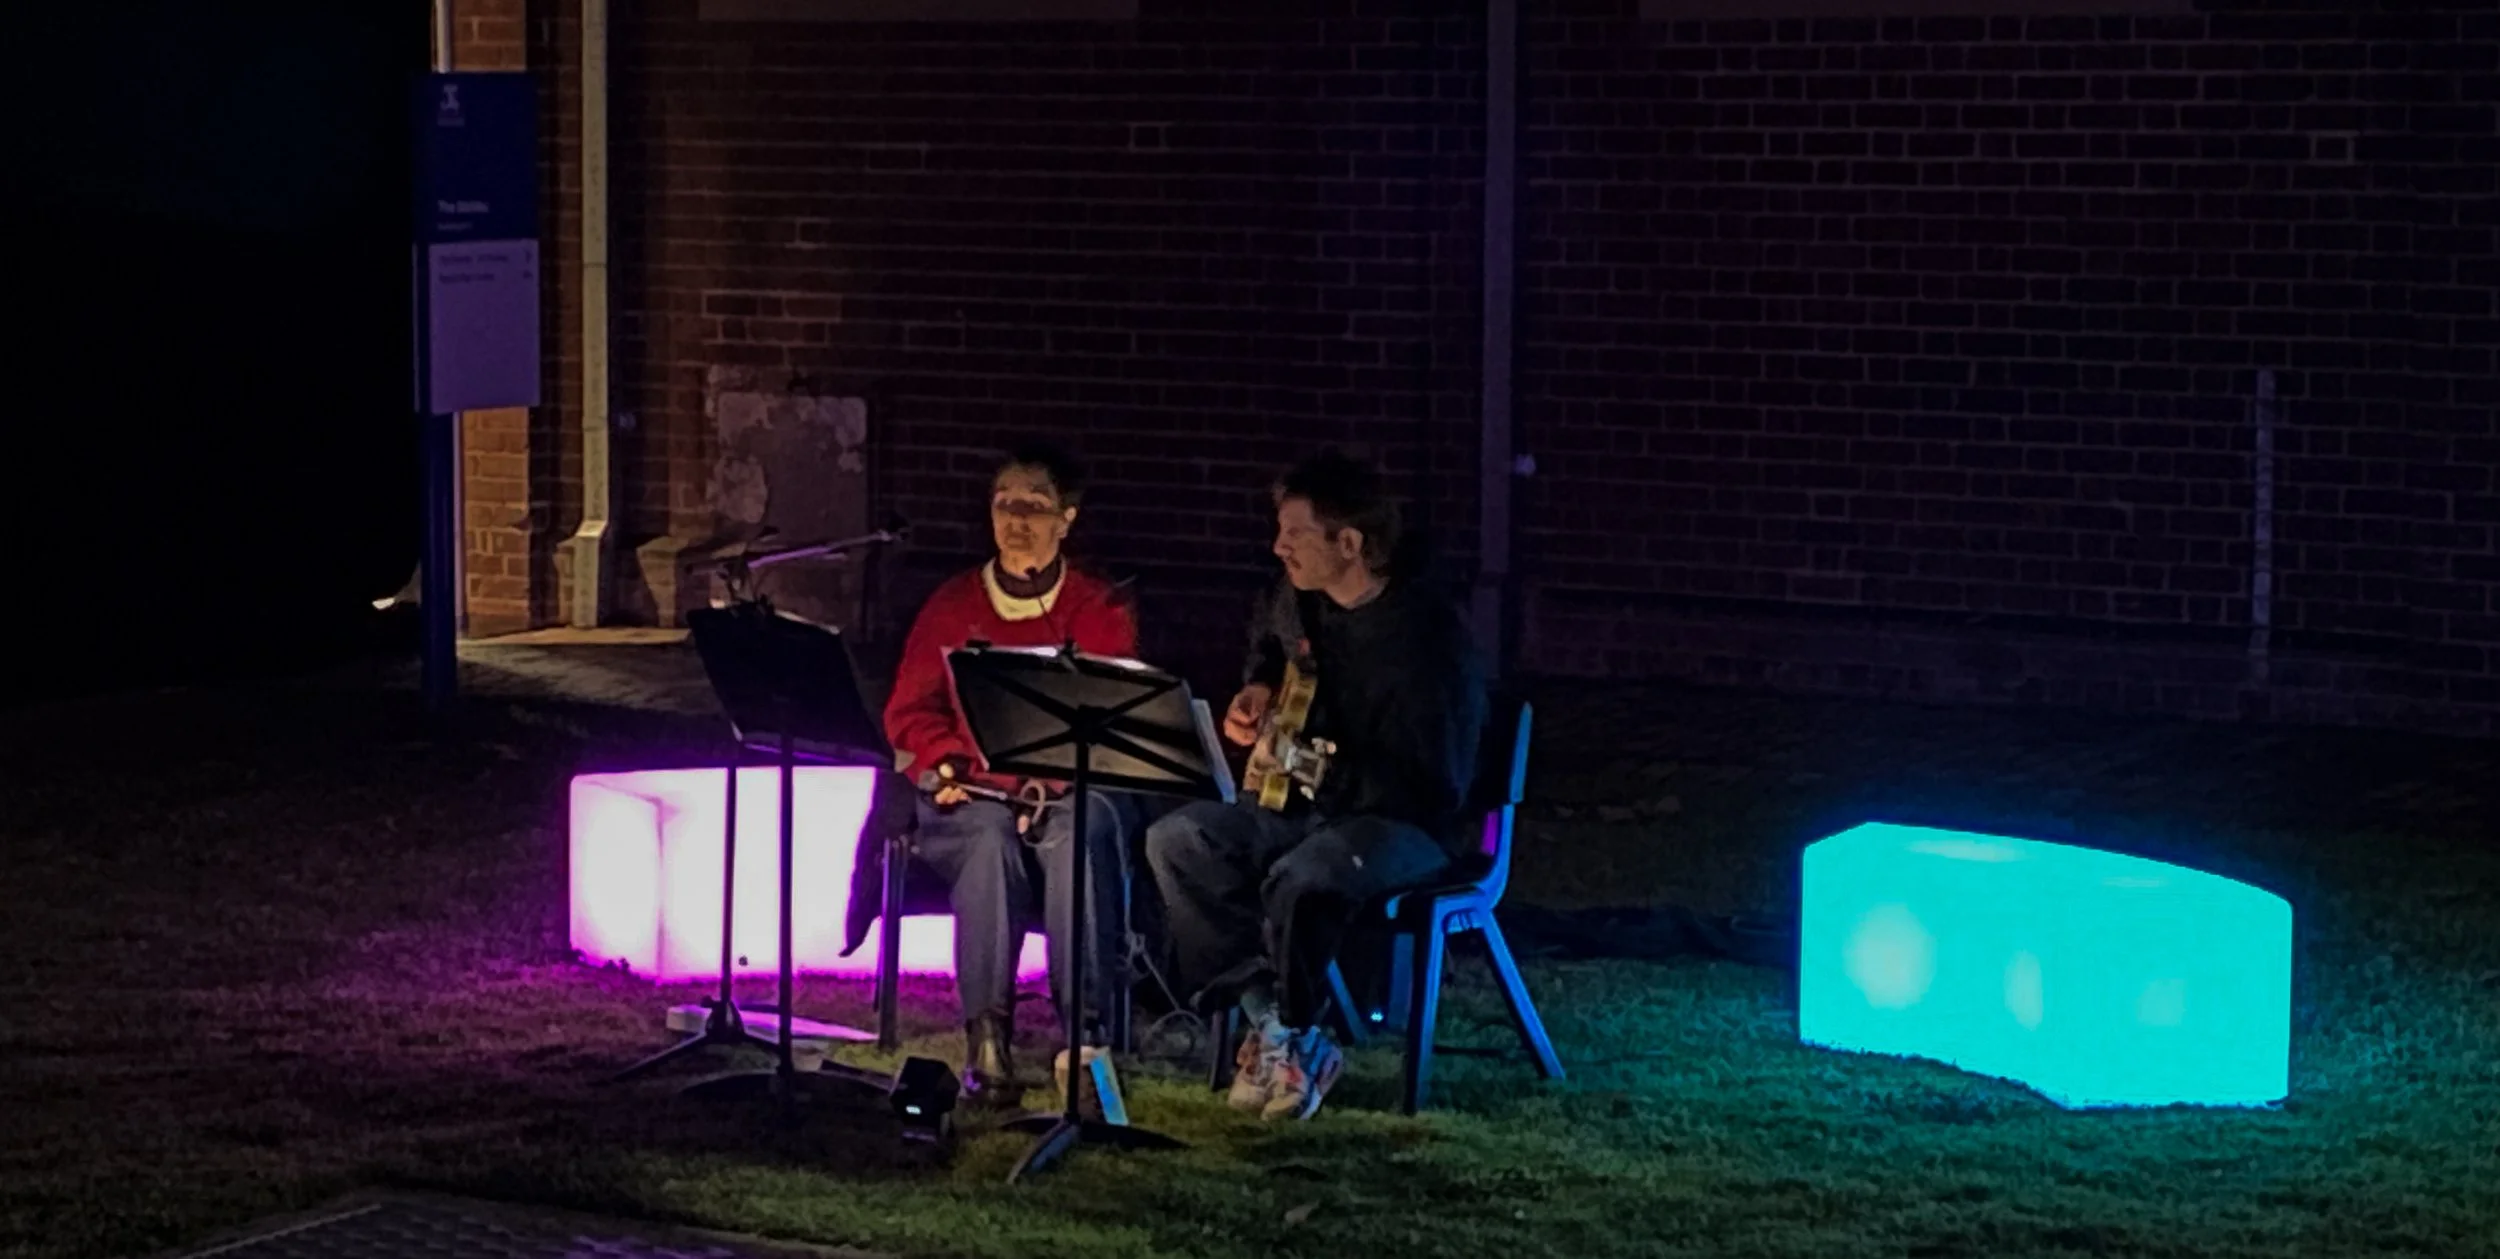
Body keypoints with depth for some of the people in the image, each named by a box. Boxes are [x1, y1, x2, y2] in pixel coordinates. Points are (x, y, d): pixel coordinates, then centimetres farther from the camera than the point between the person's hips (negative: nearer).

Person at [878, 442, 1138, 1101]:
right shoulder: (952, 605, 16)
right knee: (990, 837, -35)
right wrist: (944, 763, -8)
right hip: (967, 796, 1)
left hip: (1067, 790, -1)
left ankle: (1084, 1032, -40)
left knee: (1082, 832, -36)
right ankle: (986, 1033, -39)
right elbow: (910, 710, 14)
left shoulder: (1102, 611, 10)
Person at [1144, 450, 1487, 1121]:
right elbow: (1267, 645, 32)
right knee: (1178, 837, -17)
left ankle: (1291, 1032, -10)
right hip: (1304, 806, 8)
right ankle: (1273, 1023, -17)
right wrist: (1257, 689, 10)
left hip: (1400, 822, -8)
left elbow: (1431, 785, -24)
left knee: (1301, 879, -38)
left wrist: (1318, 764, -26)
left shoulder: (1428, 635, -22)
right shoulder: (1298, 601, 3)